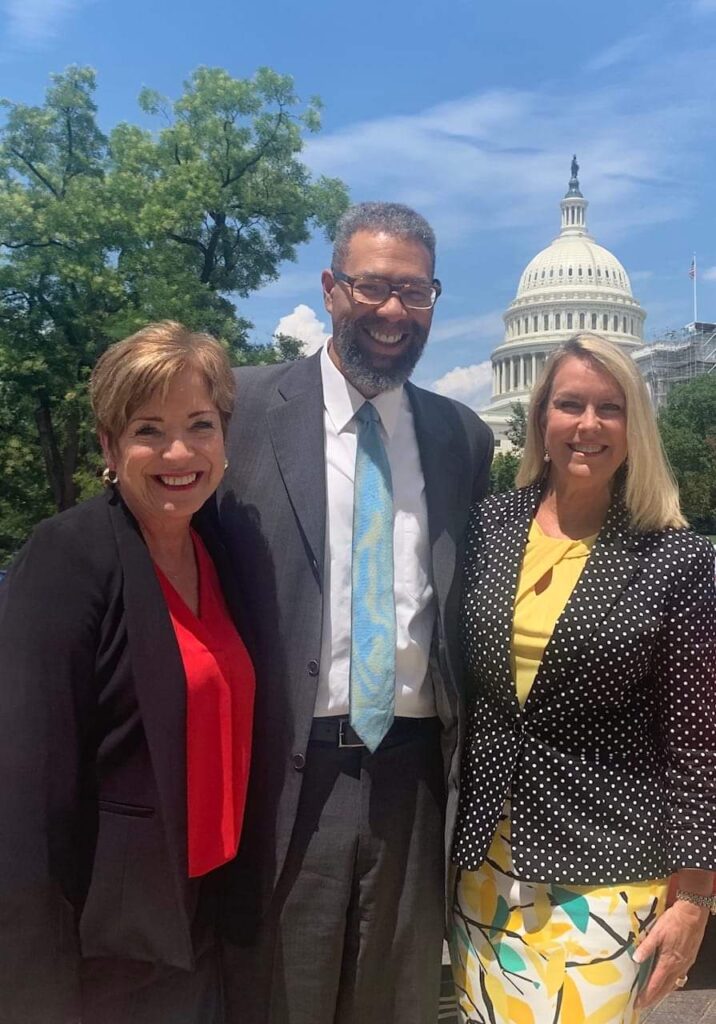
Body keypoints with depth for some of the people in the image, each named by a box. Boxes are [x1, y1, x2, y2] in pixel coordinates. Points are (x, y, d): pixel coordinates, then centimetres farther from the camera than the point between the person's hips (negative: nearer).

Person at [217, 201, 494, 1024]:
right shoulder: (245, 407, -3)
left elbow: (471, 600, 12)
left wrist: (469, 764, 9)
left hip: (416, 773, 3)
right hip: (287, 773, -3)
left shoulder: (464, 436, 7)